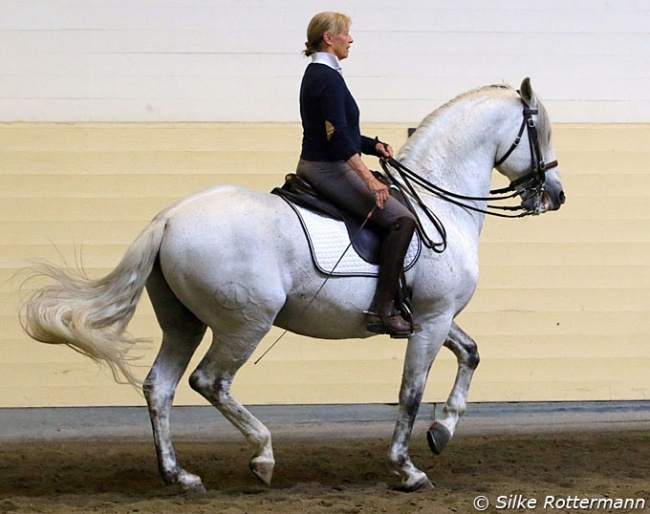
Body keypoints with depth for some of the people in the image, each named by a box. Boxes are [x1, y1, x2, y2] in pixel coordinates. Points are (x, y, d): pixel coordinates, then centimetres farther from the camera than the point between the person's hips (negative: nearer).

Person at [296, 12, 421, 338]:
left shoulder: (317, 75, 16)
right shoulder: (329, 79, -17)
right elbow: (338, 137, -24)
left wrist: (374, 146, 10)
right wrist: (369, 179, -26)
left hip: (316, 167, 11)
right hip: (328, 171, -11)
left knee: (392, 198, 26)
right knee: (402, 219, -16)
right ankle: (383, 309, -19)